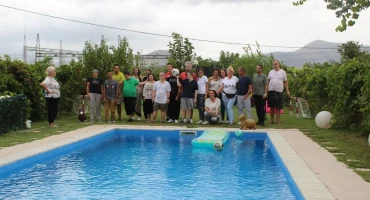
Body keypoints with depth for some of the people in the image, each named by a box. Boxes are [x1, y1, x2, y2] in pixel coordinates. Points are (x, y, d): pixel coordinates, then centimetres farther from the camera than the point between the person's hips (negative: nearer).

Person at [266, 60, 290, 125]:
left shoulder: (282, 72, 5)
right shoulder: (271, 72, 10)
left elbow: (285, 82, 6)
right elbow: (268, 82, 9)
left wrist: (287, 91, -3)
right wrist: (265, 92, 3)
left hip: (279, 91, -2)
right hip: (271, 91, 2)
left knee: (278, 107, -1)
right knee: (272, 106, 7)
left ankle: (278, 121, 4)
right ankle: (272, 120, 17)